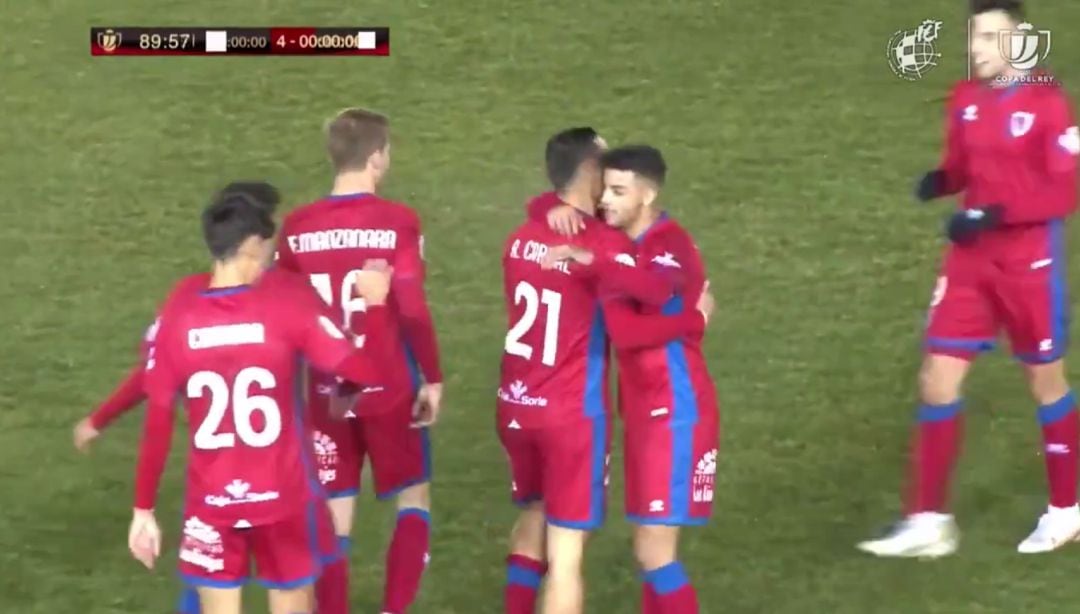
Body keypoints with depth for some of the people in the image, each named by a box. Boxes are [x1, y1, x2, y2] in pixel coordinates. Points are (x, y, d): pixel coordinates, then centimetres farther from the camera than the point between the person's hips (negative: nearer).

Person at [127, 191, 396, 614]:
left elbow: (157, 422, -3)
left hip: (210, 502, 1)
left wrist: (143, 509, 6)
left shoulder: (178, 314, -6)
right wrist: (375, 302, 5)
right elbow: (367, 370, -12)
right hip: (283, 496, -1)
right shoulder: (288, 300, -12)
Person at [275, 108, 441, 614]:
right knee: (414, 500, 14)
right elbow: (412, 310, -15)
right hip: (390, 390, -3)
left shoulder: (297, 226, -1)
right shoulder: (397, 221, -11)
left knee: (334, 518, 9)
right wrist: (433, 378, -4)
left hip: (326, 393, 3)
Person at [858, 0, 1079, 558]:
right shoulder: (965, 99, 2)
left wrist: (996, 214, -26)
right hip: (971, 258, 5)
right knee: (937, 382, 1)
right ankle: (928, 521, 8)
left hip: (1029, 260, -5)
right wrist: (942, 181, -10)